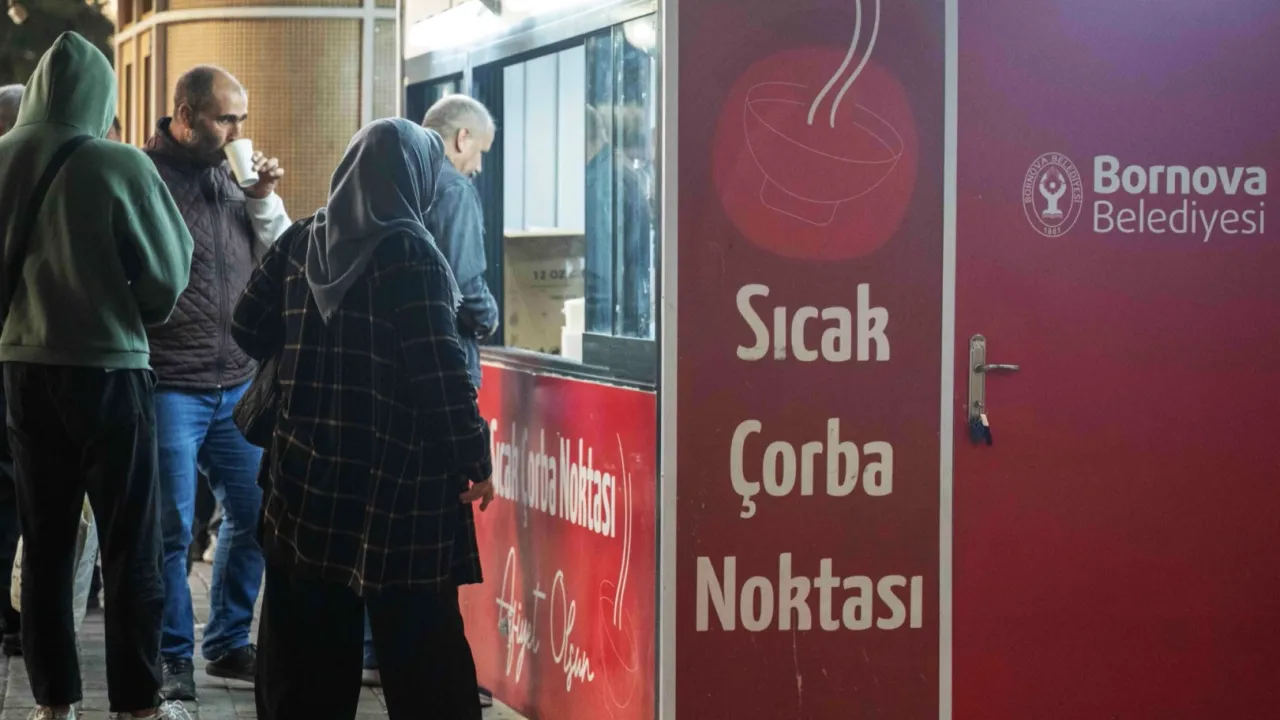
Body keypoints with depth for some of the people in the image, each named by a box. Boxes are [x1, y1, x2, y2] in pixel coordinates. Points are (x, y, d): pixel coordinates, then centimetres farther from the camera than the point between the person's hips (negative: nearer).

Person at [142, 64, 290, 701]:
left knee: (253, 514, 10)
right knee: (171, 529, 0)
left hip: (237, 385, 7)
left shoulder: (229, 175, 10)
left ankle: (228, 643, 25)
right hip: (171, 388, -6)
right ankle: (173, 659, 13)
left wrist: (264, 199, -3)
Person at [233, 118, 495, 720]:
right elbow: (439, 371, -16)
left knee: (307, 647, 13)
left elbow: (250, 333, 12)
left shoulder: (300, 242, 6)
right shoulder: (408, 250, -11)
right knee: (421, 649, -1)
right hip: (396, 478, -6)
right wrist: (474, 458, -9)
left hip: (306, 472, 6)